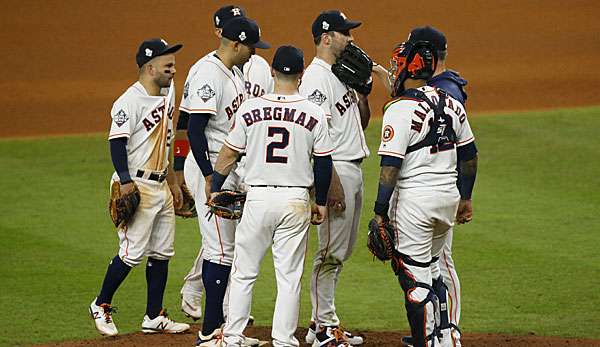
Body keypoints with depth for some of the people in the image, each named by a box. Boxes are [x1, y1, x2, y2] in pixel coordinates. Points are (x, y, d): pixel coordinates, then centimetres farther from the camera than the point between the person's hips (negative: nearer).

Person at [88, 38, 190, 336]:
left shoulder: (167, 93, 11)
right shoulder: (129, 101, -16)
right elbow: (117, 144, -19)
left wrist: (172, 181, 22)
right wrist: (127, 185, -26)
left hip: (160, 186, 9)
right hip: (137, 186, -9)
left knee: (162, 253, 9)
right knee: (133, 253, -7)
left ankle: (154, 317, 16)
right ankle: (101, 306, 10)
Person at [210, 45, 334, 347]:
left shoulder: (250, 109, -4)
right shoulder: (314, 113, -4)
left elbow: (228, 155, 2)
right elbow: (324, 163, 2)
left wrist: (215, 190, 15)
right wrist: (321, 202, 14)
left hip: (258, 199, 0)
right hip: (296, 201, 0)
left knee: (244, 273, 9)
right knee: (289, 276, 6)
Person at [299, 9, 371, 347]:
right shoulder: (316, 77, -14)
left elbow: (362, 122, 21)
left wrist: (362, 91, 5)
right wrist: (333, 183, -23)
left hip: (355, 170, 10)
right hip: (336, 170, -10)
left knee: (342, 251, 14)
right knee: (332, 252, -7)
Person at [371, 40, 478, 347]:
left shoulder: (400, 109, -14)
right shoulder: (451, 104, 8)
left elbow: (390, 166, -18)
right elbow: (469, 155, 15)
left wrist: (380, 212, -14)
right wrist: (465, 198, 25)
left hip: (414, 199, -7)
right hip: (448, 196, 7)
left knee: (414, 279, -2)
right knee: (431, 268, 23)